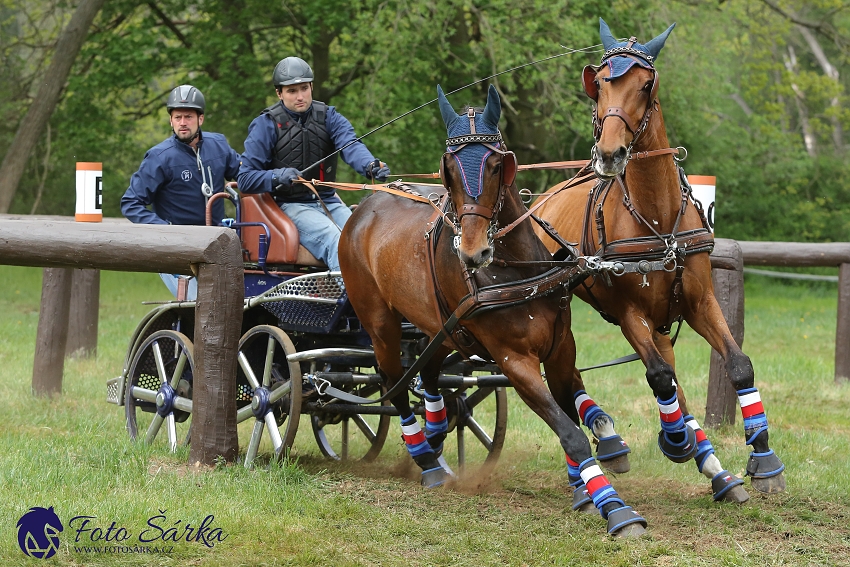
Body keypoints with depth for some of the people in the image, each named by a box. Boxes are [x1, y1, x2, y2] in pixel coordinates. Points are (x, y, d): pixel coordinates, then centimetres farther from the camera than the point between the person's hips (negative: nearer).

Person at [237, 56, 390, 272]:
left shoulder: (328, 117, 7)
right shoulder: (266, 125, -3)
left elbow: (350, 145, -14)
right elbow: (246, 179, -5)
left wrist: (369, 165, -37)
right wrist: (277, 177, -25)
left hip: (329, 202, 5)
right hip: (290, 206, -4)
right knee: (333, 239, -31)